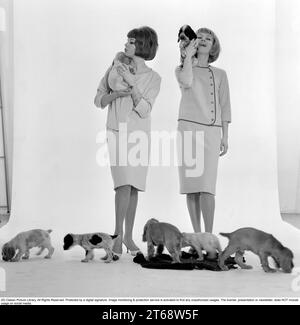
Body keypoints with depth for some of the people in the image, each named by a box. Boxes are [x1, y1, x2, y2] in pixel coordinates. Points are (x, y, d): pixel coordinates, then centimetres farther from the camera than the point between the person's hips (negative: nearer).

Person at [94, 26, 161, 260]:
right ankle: (118, 235, -5)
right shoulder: (115, 69, 3)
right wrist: (115, 94, -14)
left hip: (140, 135, 1)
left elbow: (144, 110, -11)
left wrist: (131, 83, -19)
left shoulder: (153, 78, 0)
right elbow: (99, 101, 6)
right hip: (117, 131, -1)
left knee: (134, 187, 6)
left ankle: (128, 236, 18)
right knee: (124, 183, -15)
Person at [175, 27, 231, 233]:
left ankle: (209, 235, -9)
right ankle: (196, 234, 8)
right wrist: (188, 55, -2)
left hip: (212, 131, 0)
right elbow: (187, 82, -12)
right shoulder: (181, 69, 13)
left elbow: (224, 107, 13)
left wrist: (225, 137, 5)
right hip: (188, 127, 0)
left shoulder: (220, 74, 16)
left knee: (206, 185, -13)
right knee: (191, 185, -1)